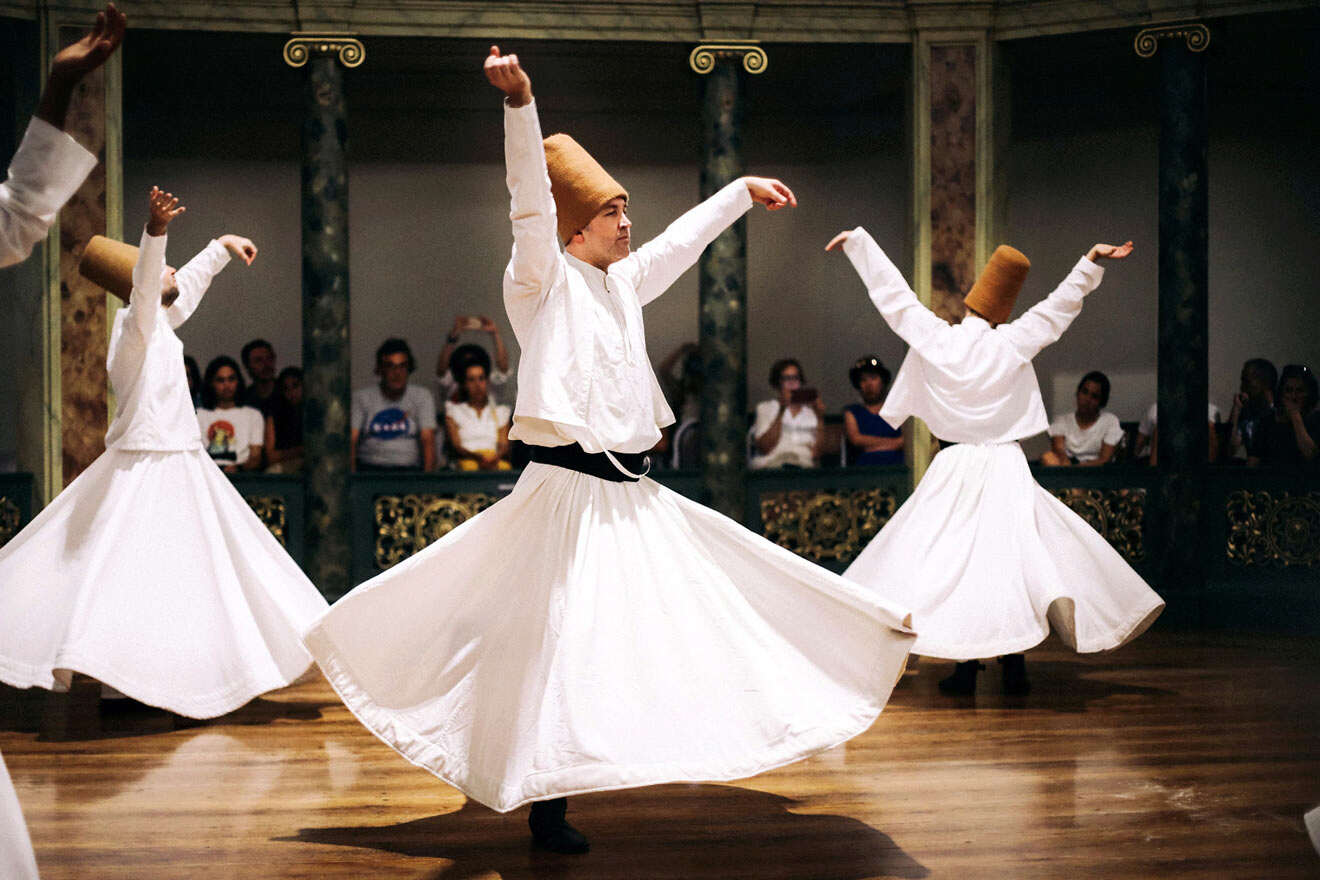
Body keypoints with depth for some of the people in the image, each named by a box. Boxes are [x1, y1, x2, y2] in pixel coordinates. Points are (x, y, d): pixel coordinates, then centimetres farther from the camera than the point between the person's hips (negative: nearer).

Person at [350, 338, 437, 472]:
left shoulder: (422, 396, 9)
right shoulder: (361, 397, 8)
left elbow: (428, 440, -2)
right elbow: (351, 439, -2)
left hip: (408, 467, 0)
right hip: (369, 466, 0)